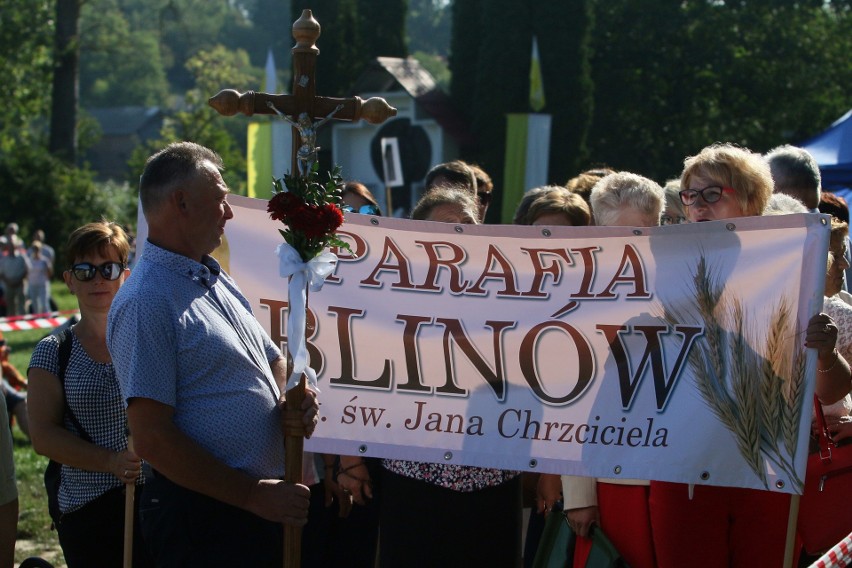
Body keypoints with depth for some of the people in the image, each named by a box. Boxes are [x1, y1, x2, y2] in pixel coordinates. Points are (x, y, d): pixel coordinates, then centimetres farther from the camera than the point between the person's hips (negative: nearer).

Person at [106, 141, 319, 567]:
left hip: (265, 509, 9)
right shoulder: (147, 301, -16)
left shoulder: (216, 281, 13)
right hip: (203, 521, -9)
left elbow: (273, 360, 24)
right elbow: (151, 439, -22)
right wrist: (253, 495, -18)